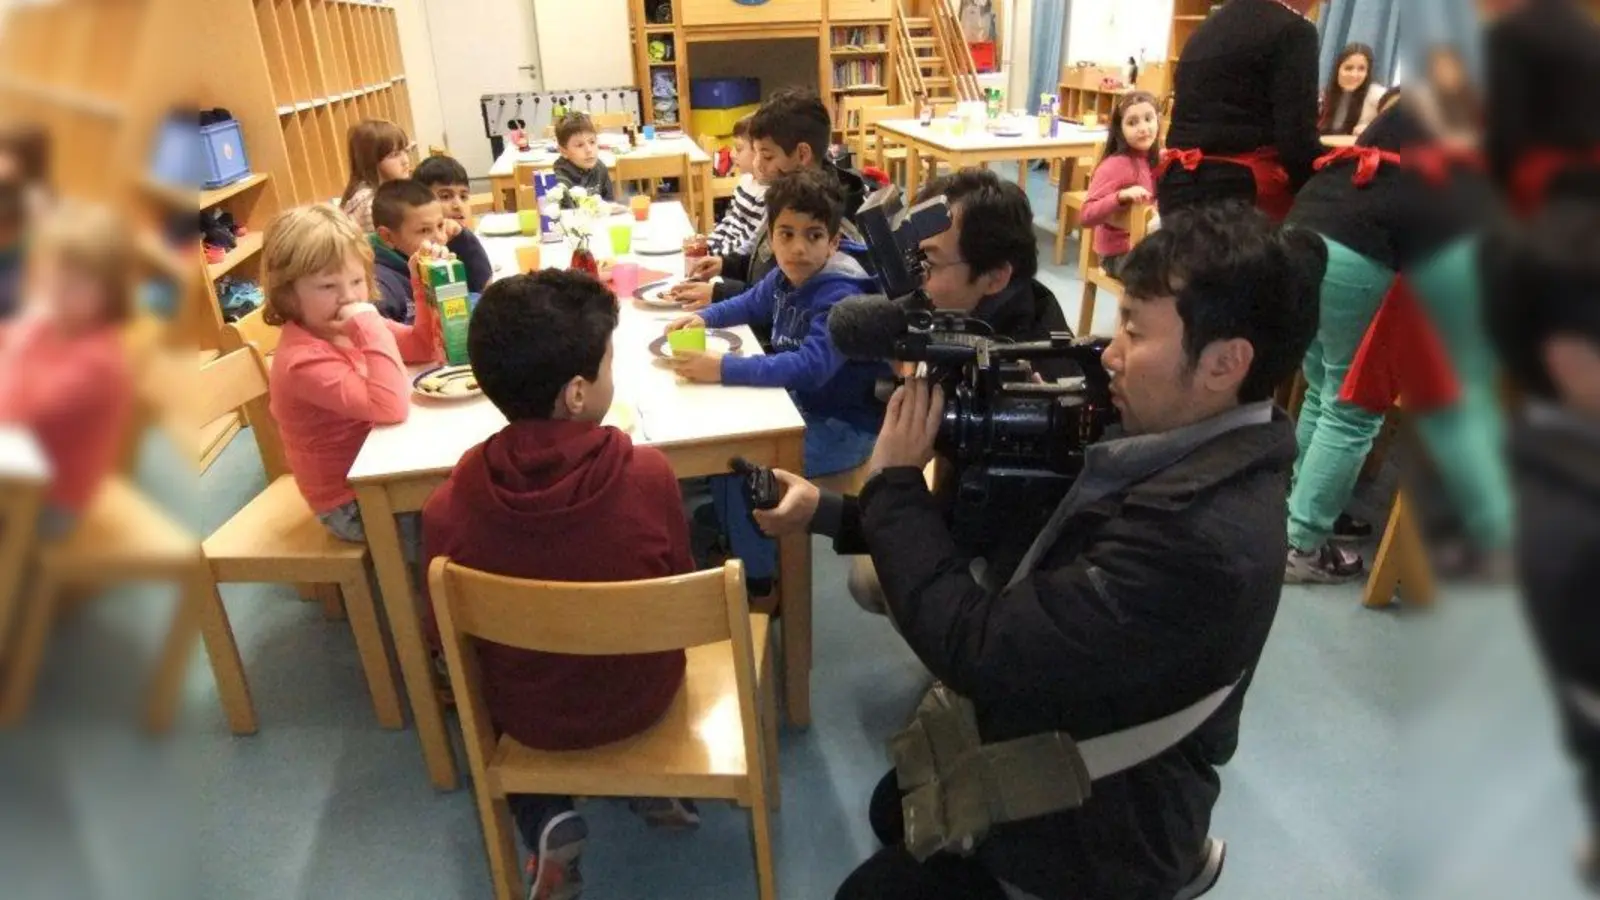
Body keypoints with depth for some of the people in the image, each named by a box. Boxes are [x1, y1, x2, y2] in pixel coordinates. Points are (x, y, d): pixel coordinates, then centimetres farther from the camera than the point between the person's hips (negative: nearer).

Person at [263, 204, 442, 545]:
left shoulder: (351, 329, -2)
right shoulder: (303, 359, -28)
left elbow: (425, 348, 6)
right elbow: (391, 409, -37)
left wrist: (427, 285, -7)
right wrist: (373, 328, -38)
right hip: (353, 504, -8)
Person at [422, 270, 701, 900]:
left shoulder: (449, 508, -25)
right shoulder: (649, 474, -27)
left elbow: (445, 636, -7)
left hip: (529, 718, -1)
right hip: (642, 694, 1)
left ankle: (548, 821, 16)